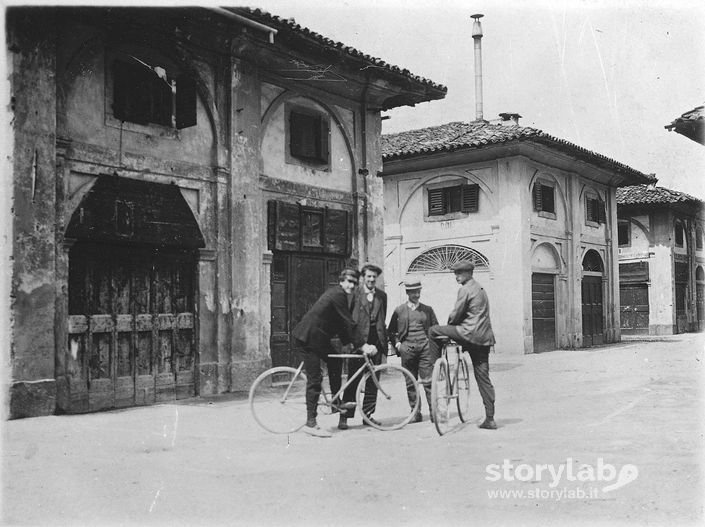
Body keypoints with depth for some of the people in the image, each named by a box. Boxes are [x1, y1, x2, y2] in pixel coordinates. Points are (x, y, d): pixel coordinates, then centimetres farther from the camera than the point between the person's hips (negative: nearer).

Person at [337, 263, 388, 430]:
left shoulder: (382, 295, 13)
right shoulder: (354, 293, -1)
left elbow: (383, 320, 15)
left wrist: (384, 343, 10)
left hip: (376, 341, 4)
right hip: (358, 341, -4)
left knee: (372, 381, 7)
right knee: (353, 380, -4)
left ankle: (368, 415, 16)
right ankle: (344, 416, 2)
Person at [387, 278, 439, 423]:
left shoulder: (427, 309, 12)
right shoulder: (399, 310, 10)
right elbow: (390, 331, 16)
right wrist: (397, 344, 3)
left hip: (425, 347, 0)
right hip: (407, 349, 0)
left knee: (428, 381, -6)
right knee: (411, 383, 3)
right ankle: (415, 412, 10)